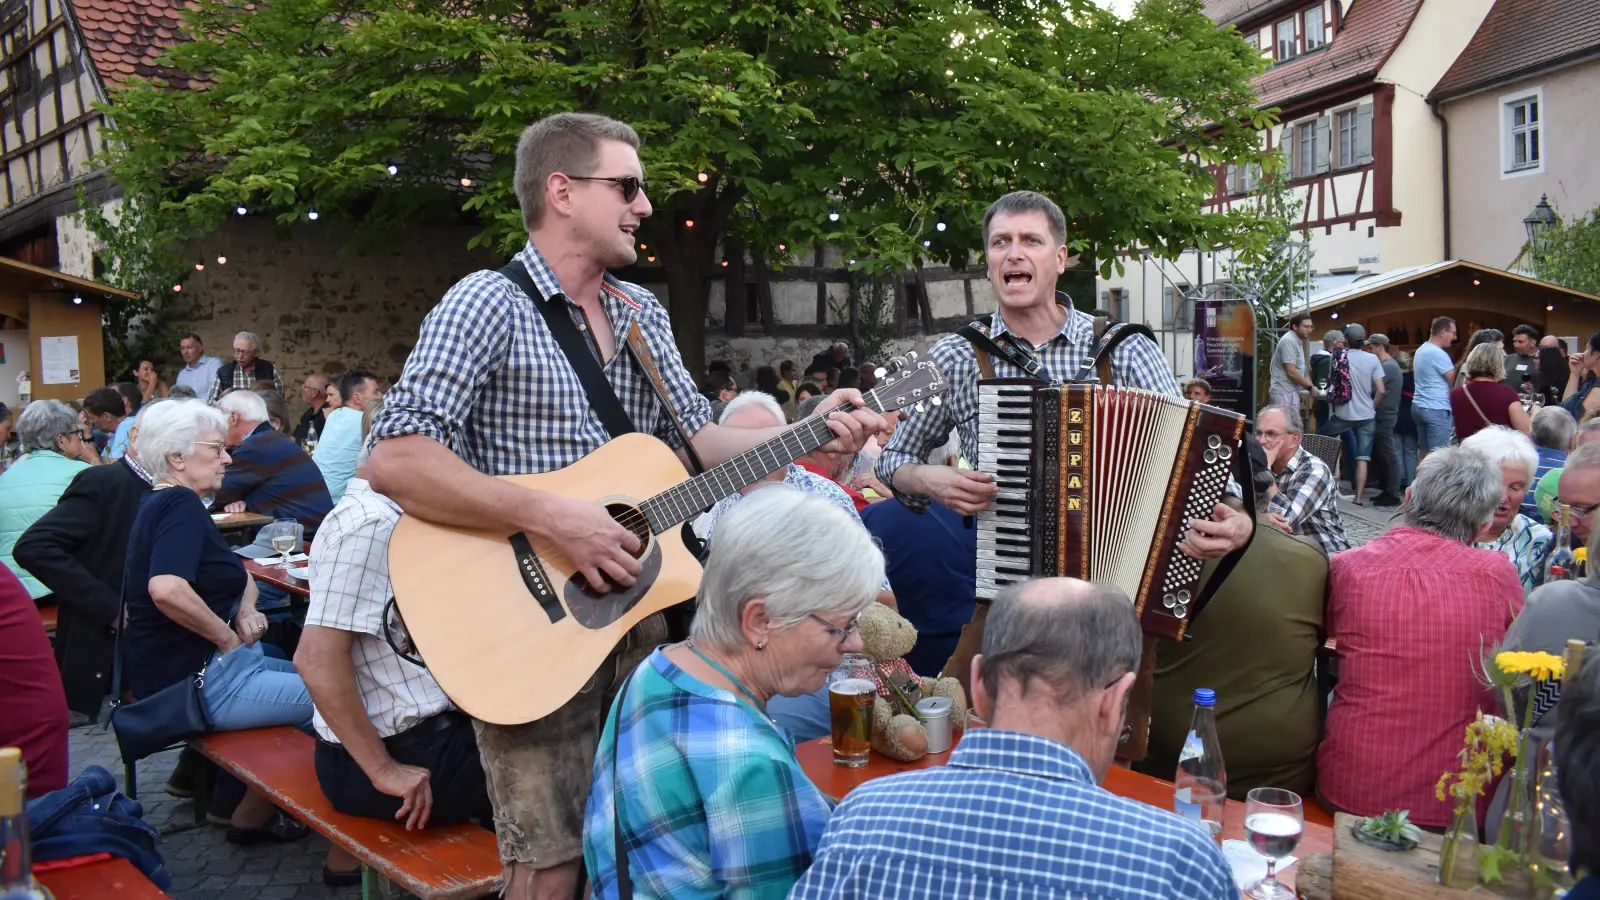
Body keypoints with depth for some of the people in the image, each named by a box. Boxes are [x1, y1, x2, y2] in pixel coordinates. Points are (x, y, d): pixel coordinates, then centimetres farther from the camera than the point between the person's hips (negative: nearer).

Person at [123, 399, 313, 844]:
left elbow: (240, 576, 21)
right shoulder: (181, 504, -17)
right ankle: (252, 818, 5)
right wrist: (229, 637, -21)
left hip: (198, 666, 11)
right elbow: (167, 589, -35)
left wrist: (246, 609, 0)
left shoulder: (162, 504, 15)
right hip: (195, 683, -11)